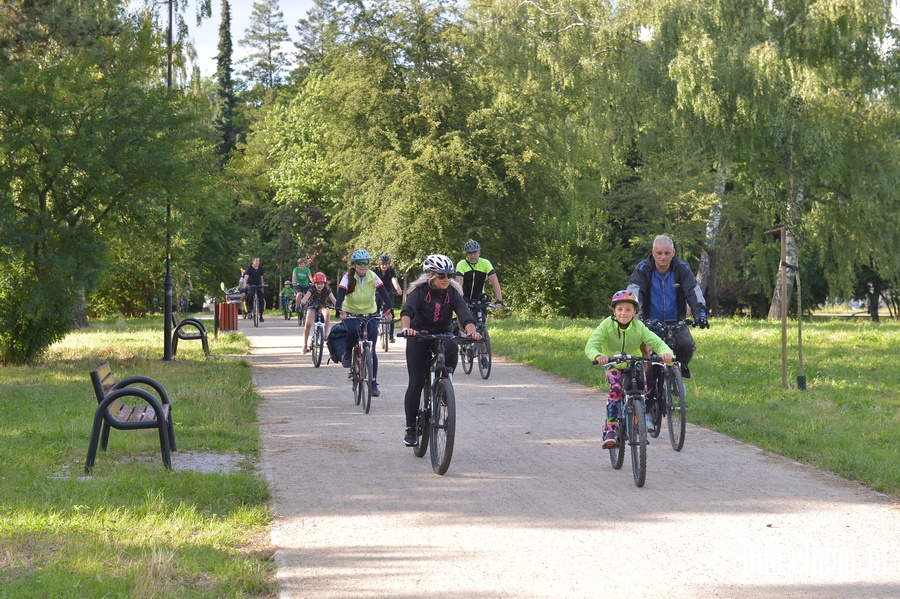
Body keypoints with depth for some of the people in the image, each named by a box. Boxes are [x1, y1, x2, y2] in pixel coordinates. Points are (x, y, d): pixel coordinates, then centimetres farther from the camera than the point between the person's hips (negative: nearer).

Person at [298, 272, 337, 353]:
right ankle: (305, 344, -11)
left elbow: (334, 300, -27)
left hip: (322, 306, 1)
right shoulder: (312, 290, -21)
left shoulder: (327, 290, -17)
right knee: (308, 324, -24)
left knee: (327, 313, -36)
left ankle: (326, 332, -23)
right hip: (312, 306, -1)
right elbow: (305, 298, -37)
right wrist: (302, 304, -58)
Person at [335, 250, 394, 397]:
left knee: (371, 350, -5)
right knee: (353, 332, -35)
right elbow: (340, 295, -29)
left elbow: (383, 293, -24)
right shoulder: (348, 277, -17)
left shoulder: (373, 277, -14)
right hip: (351, 313, -1)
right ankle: (347, 355, -4)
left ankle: (374, 383, 4)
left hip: (370, 314, 1)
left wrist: (388, 309, -42)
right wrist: (340, 311, -48)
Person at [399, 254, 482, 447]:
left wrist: (471, 331, -46)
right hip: (419, 337, -3)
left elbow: (464, 313, -25)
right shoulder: (419, 291, -17)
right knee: (416, 383, -8)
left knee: (452, 348, -30)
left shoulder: (453, 293, -11)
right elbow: (407, 310, -35)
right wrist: (406, 328, -56)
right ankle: (410, 428, 3)